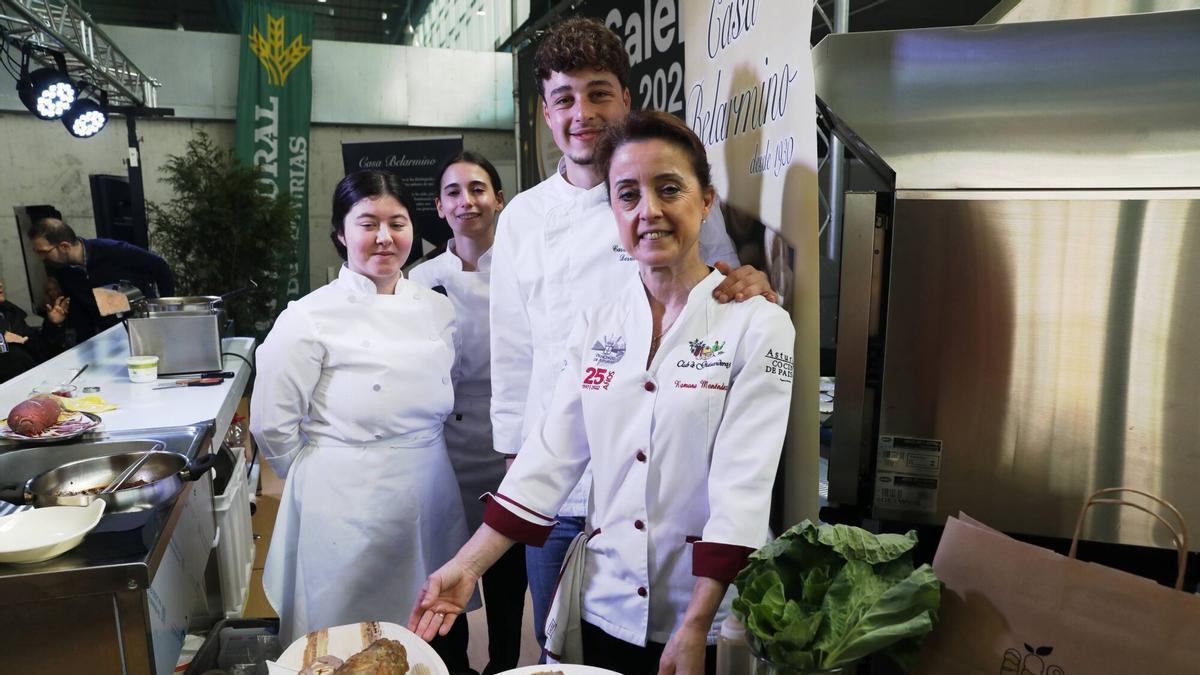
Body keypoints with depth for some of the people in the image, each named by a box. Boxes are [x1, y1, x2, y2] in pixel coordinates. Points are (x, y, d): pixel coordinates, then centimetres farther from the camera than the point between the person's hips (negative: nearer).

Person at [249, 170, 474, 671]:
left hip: (431, 503, 4)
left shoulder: (437, 310, 4)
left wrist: (415, 458, 13)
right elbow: (271, 425, -7)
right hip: (349, 512, -4)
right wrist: (323, 479, 2)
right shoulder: (310, 318, -10)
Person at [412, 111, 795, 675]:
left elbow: (743, 486, -16)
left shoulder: (759, 324, -11)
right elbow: (551, 455, 0)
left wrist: (695, 629, -18)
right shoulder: (597, 327, 1)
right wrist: (468, 565, -5)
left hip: (712, 615, -3)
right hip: (607, 608, 4)